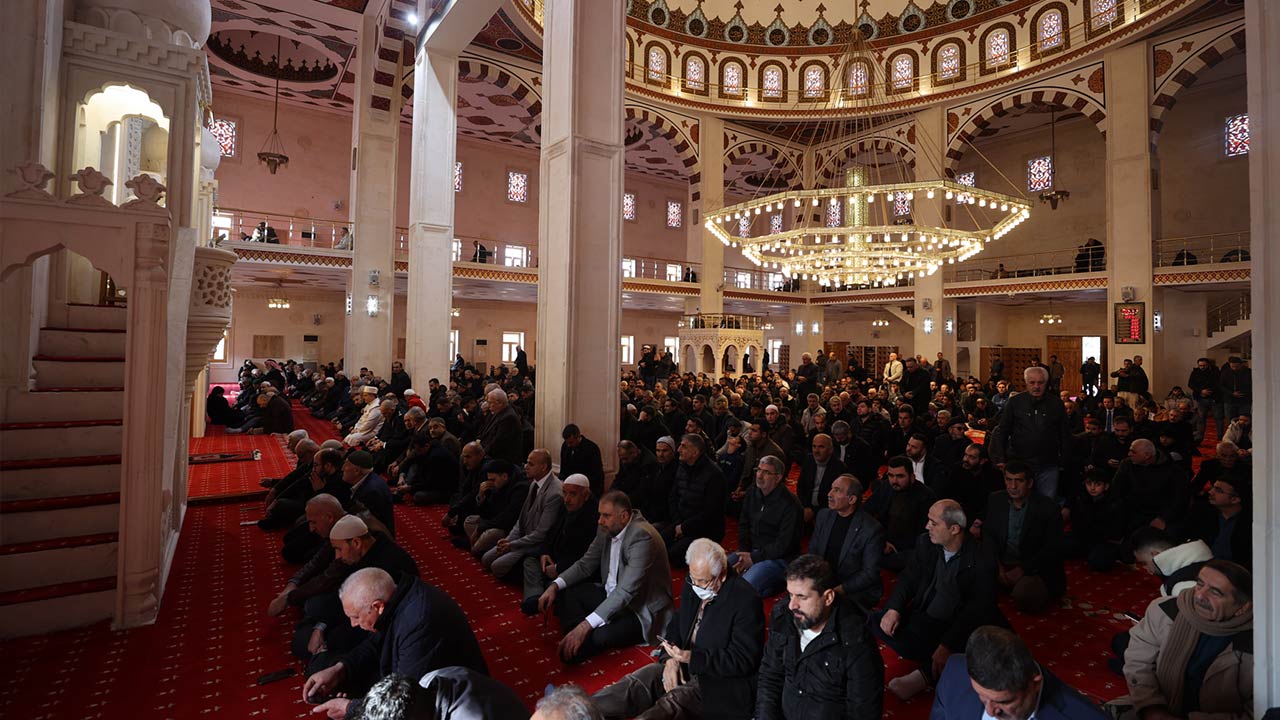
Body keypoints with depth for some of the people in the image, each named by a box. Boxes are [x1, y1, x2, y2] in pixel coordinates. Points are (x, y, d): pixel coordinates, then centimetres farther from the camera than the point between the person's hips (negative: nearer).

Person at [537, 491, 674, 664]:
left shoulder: (642, 536, -29)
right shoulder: (608, 529, -4)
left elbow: (626, 591, -34)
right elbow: (586, 564, 7)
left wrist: (585, 626, -37)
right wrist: (555, 586, -10)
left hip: (641, 609, -8)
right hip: (612, 595, 8)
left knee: (596, 637, -32)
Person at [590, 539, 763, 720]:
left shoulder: (746, 601, -19)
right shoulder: (693, 585, 2)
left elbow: (742, 661, -19)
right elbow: (676, 627, 14)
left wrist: (692, 658, -28)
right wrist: (671, 659, -7)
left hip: (722, 683, -7)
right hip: (685, 667, 7)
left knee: (674, 700, -31)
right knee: (636, 683, -18)